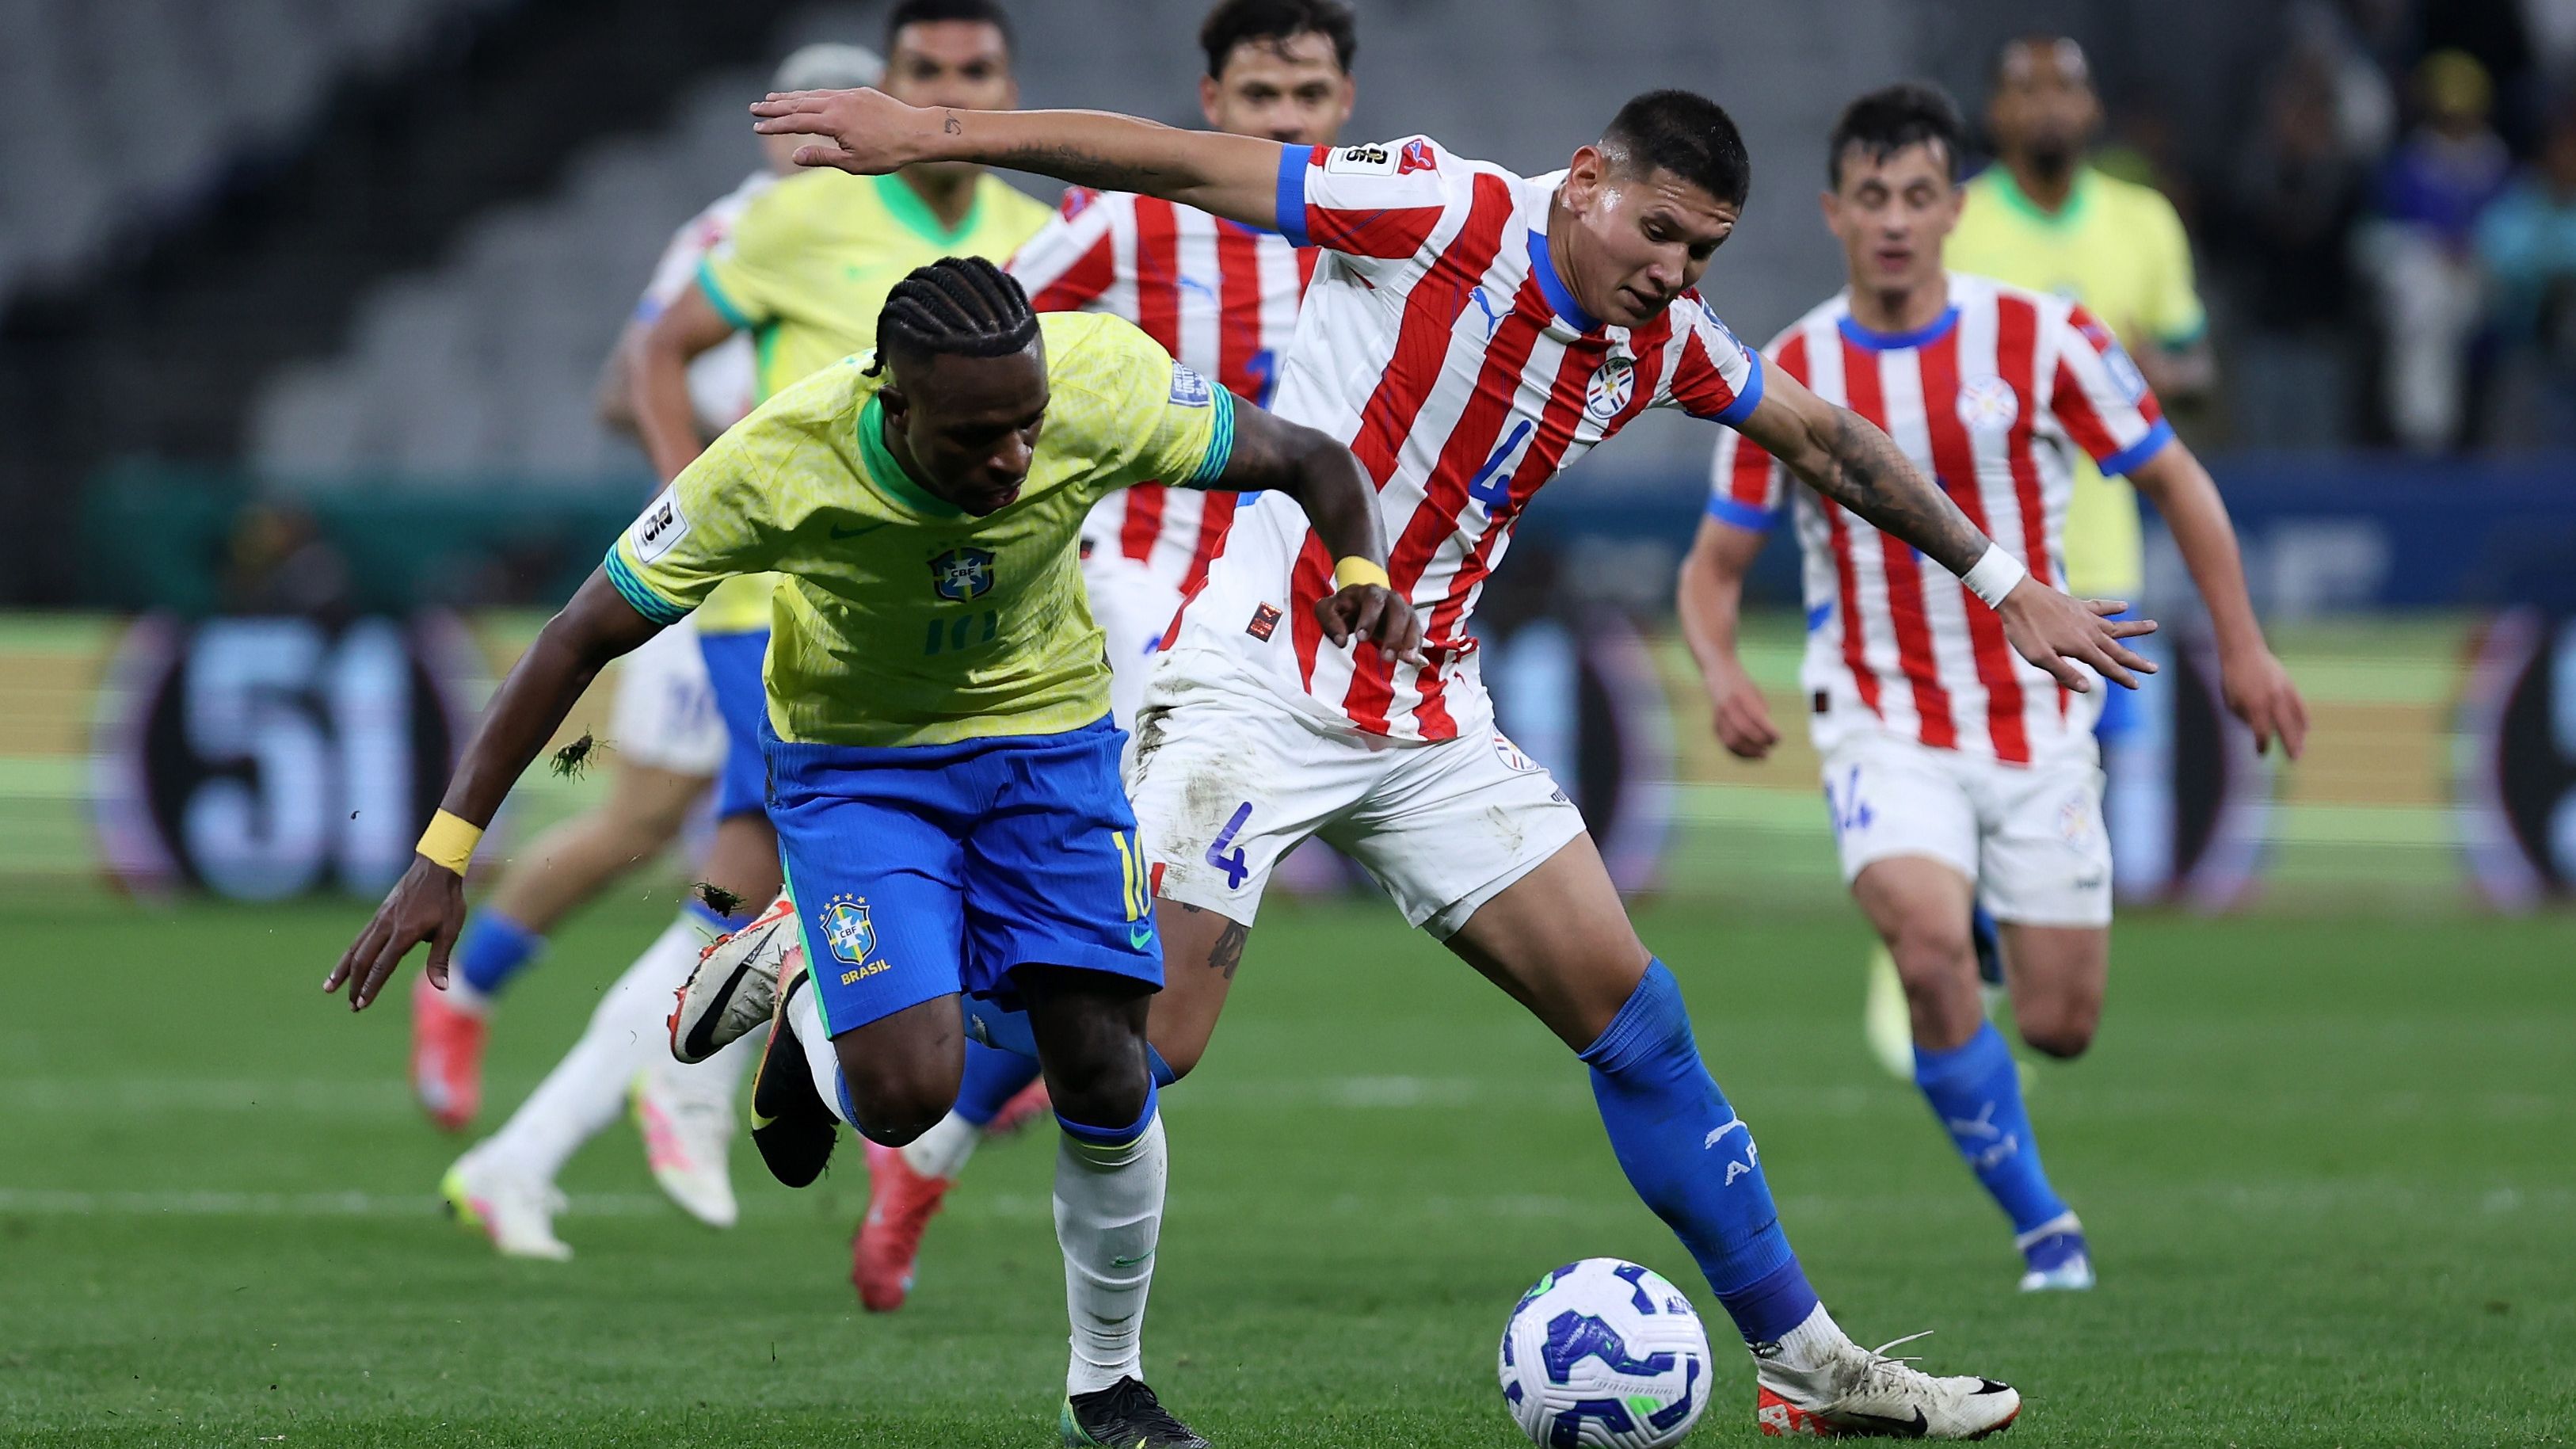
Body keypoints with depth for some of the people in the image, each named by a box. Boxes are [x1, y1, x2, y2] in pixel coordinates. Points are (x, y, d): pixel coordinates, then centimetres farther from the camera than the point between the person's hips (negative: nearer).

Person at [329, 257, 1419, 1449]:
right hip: (855, 756, -2)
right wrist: (443, 856, -23)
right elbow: (582, 638, -22)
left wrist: (1360, 567, -31)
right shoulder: (777, 467, -32)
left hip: (1048, 736, 2)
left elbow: (1305, 460, -9)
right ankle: (807, 1007, 17)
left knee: (1104, 1076, -6)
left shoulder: (1108, 386, -28)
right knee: (907, 1093, -20)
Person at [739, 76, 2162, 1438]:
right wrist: (930, 131, -23)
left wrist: (2005, 584, 28)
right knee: (1137, 1041, -17)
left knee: (1633, 1016, 4)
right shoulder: (1447, 216, -14)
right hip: (1256, 691, -7)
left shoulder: (1663, 340, 6)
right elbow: (1190, 166, -18)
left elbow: (1824, 438, 22)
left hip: (1427, 725, 7)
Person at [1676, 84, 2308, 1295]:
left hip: (2037, 726, 1)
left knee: (2060, 1025, 1)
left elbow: (2172, 478, 6)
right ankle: (2042, 1227, -11)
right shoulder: (1785, 378, -2)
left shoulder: (2042, 338, -5)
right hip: (1884, 727, -1)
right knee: (1930, 945, -28)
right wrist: (1722, 674, -14)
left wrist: (2242, 646, 1)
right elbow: (1715, 565, 6)